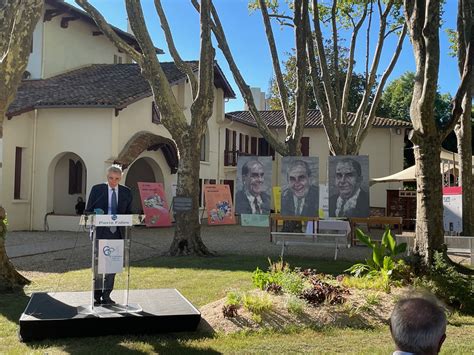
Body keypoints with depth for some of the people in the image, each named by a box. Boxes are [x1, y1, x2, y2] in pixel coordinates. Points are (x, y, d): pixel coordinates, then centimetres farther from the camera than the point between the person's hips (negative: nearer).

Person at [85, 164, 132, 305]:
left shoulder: (126, 192, 8)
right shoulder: (97, 189, 2)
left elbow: (129, 212, 13)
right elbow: (88, 211, 5)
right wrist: (95, 213, -16)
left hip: (117, 232, 3)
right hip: (101, 232, -2)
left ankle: (106, 295, 17)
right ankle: (97, 296, 8)